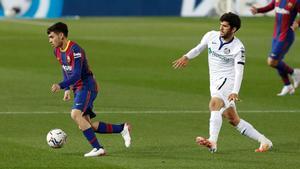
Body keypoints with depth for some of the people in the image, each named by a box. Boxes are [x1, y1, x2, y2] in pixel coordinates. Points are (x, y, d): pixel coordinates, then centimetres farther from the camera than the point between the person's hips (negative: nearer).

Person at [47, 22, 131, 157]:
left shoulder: (74, 50, -20)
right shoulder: (57, 51, 8)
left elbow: (76, 75, -27)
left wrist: (60, 86, -37)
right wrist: (67, 89, 12)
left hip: (87, 86, -9)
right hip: (78, 89, 9)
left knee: (75, 114, -29)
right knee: (85, 125, 5)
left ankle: (98, 148, -26)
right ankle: (122, 129, 16)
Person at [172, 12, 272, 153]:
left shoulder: (238, 47, -13)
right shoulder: (211, 36, 2)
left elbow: (239, 71, -21)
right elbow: (200, 47, 22)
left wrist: (235, 92, -32)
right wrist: (187, 57, 10)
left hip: (227, 80, -7)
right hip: (215, 83, 7)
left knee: (214, 104, -33)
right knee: (233, 120, 8)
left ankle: (212, 142, -48)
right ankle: (264, 141, 19)